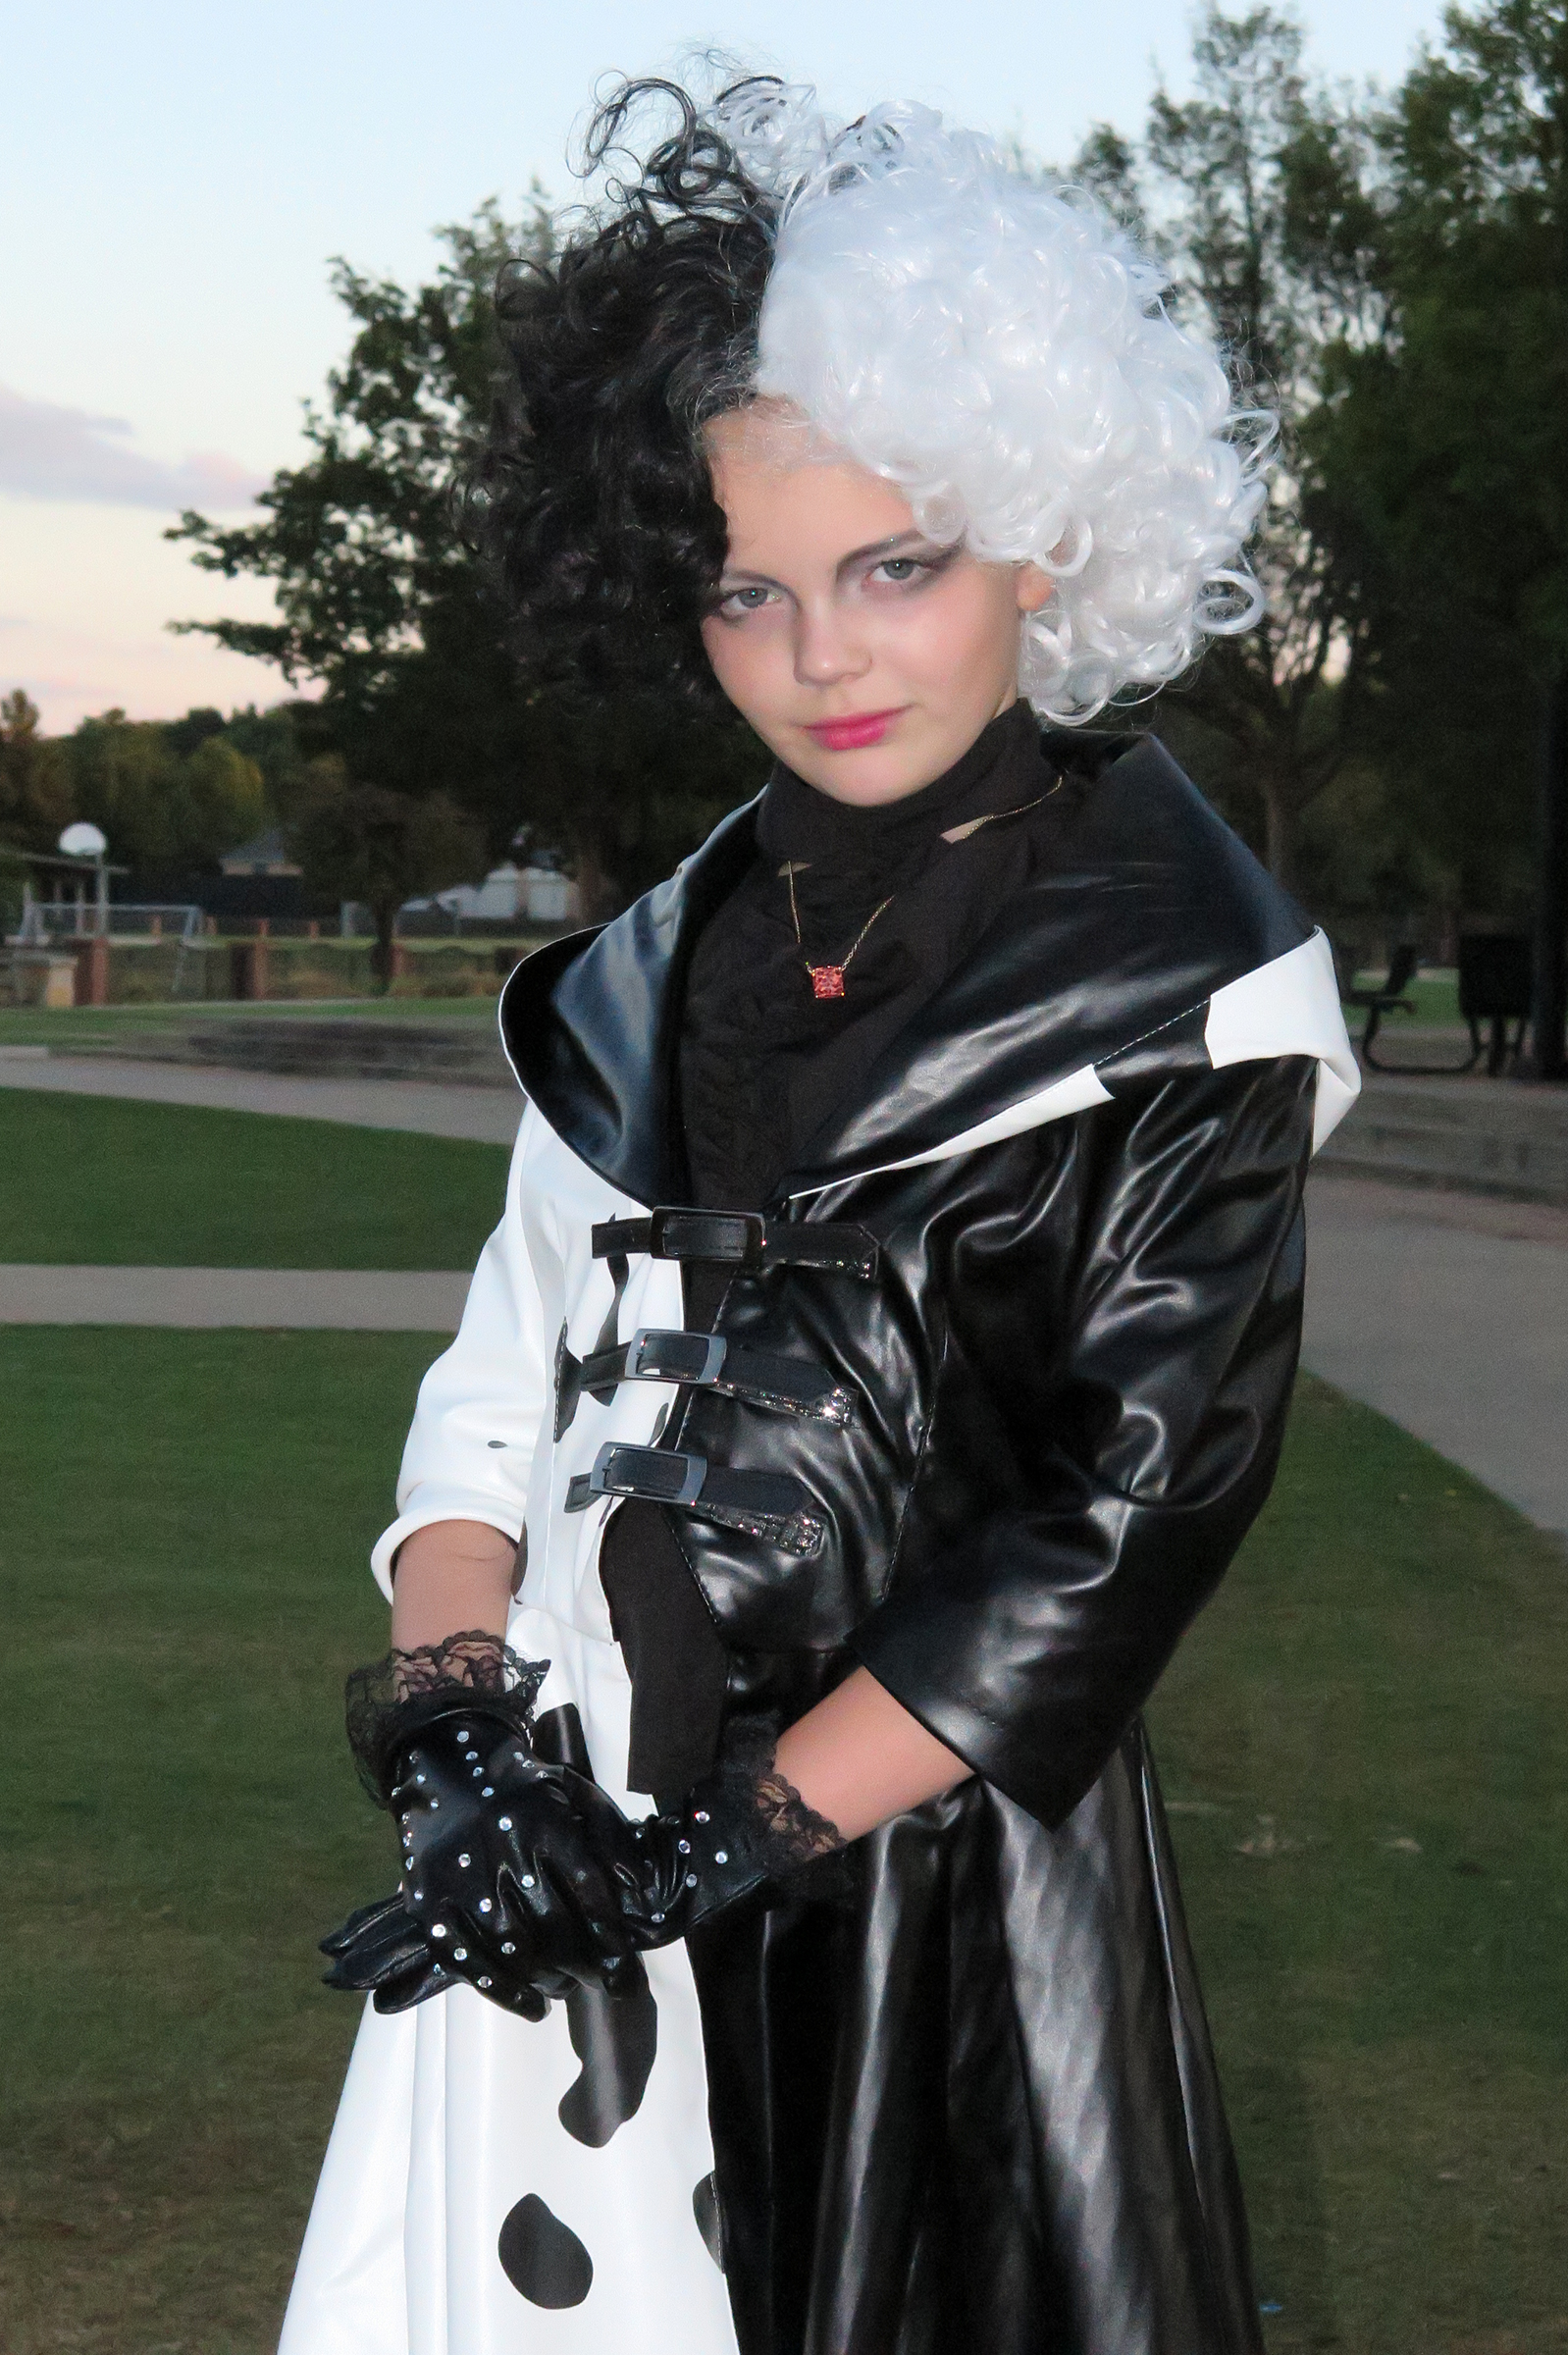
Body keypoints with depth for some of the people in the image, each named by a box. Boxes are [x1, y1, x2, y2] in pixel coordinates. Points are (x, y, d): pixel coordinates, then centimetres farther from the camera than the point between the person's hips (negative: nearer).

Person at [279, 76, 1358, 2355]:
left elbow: (1133, 1508, -13)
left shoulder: (1181, 976, -7)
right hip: (564, 1853, 5)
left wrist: (722, 1840, -15)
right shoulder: (678, 958, 9)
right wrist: (452, 1724, -10)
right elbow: (506, 1376, 8)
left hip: (928, 1883, -4)